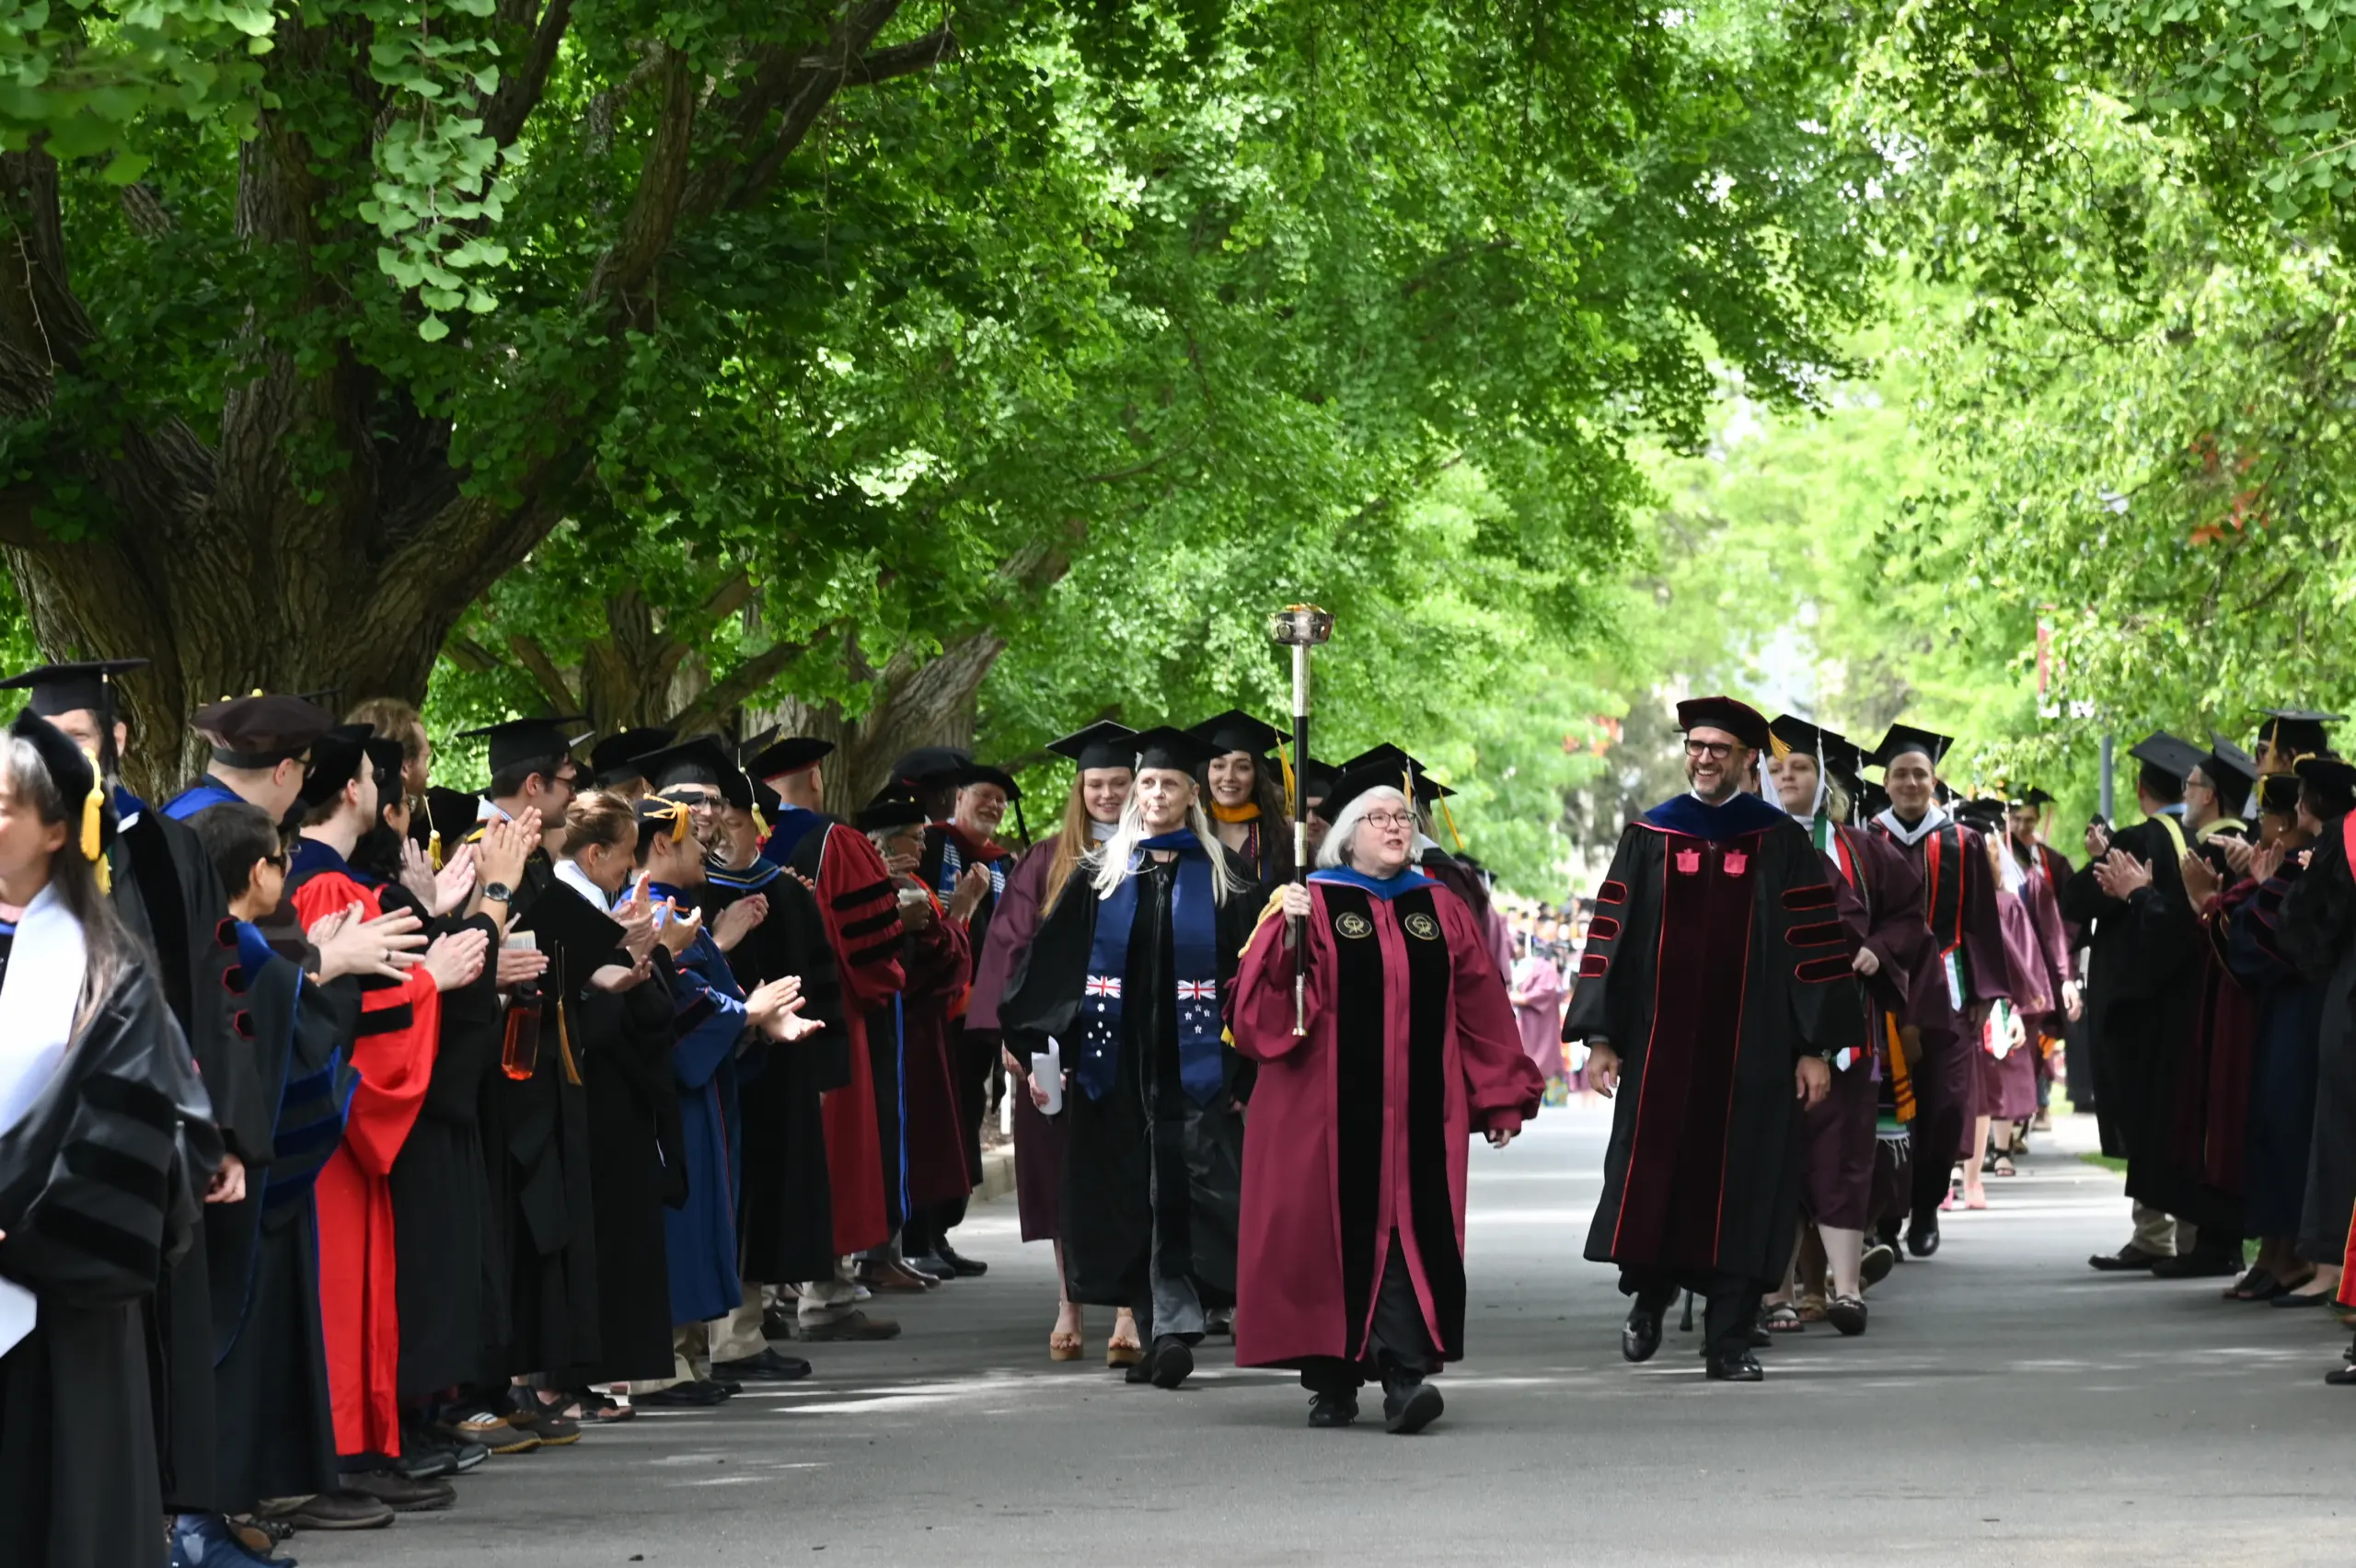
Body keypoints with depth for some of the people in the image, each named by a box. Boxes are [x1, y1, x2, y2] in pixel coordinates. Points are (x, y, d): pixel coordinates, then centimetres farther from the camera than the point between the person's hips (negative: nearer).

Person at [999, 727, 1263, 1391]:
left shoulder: (1221, 879, 4)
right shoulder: (1102, 875, 10)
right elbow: (1052, 964, 7)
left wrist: (1246, 1063, -7)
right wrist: (1035, 1040, -4)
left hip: (1192, 1062, -3)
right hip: (1115, 1063, 3)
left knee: (1182, 1196, -12)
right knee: (1128, 1202, 4)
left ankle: (1173, 1327, -16)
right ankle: (1163, 1330, 11)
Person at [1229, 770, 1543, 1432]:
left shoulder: (1440, 910, 13)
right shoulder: (1313, 905, 4)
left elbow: (1481, 1008, 15)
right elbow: (1260, 1002, -6)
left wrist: (1502, 1098, 12)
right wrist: (1286, 932, -22)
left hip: (1419, 1112, 2)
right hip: (1332, 1109, -2)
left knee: (1411, 1229, -9)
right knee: (1337, 1232, 0)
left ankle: (1404, 1374, -16)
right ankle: (1332, 1382, 10)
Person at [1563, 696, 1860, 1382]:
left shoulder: (1779, 843, 5)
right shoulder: (1649, 837, 8)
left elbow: (1815, 942, 2)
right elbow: (1609, 934, 6)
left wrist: (1816, 1047, -5)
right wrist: (1601, 1036, -2)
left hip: (1750, 1046, -1)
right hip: (1661, 1042, 1)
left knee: (1741, 1188, -1)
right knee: (1652, 1174, -1)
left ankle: (1728, 1341, 4)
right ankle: (1648, 1296, 25)